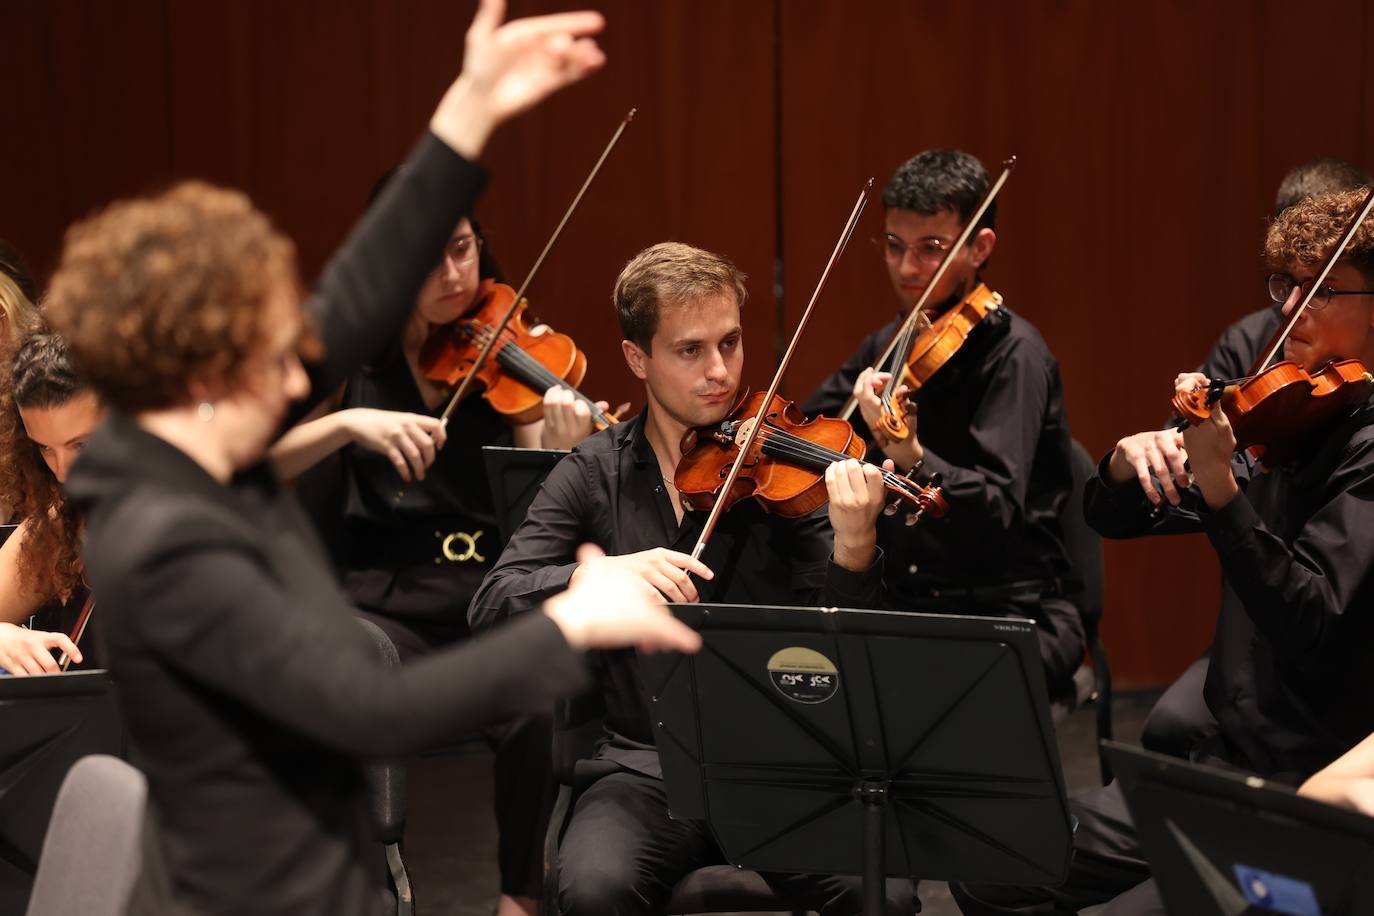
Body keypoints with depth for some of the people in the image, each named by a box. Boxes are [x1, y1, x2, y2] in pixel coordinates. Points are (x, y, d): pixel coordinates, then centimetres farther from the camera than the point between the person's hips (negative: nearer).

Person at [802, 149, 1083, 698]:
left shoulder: (1011, 353, -11)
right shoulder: (891, 346, 10)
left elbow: (996, 516, -24)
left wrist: (910, 455, -41)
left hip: (1011, 616, -6)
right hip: (904, 609, 6)